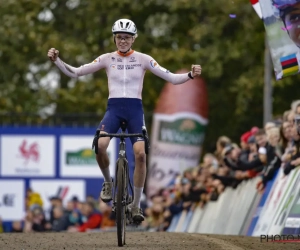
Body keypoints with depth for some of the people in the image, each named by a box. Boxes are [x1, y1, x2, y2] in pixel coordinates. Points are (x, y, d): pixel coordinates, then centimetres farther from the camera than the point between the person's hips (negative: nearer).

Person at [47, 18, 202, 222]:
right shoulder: (107, 59, 6)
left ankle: (136, 205, -5)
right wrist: (57, 61, -8)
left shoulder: (143, 59, 4)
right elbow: (75, 73, 7)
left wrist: (191, 75, -18)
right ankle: (108, 182, 3)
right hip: (114, 108, 0)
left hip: (135, 108, 0)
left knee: (140, 153, -20)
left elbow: (171, 78, 0)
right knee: (100, 145, -28)